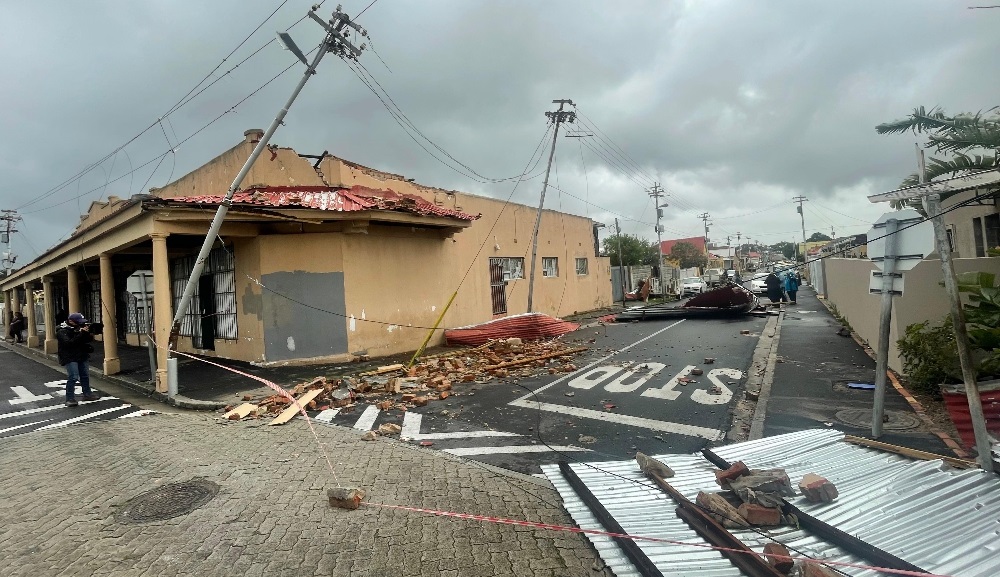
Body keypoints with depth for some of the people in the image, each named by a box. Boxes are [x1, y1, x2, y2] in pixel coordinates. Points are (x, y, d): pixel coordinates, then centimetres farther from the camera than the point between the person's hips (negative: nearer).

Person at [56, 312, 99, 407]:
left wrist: (87, 333, -13)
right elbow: (69, 343, -25)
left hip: (81, 356, 7)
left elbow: (89, 339, 7)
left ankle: (87, 394, 26)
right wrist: (81, 334, -28)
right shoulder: (62, 331, -11)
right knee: (73, 377, -15)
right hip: (70, 358, -7)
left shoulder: (79, 328, 8)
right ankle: (70, 399, -9)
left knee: (85, 376, 13)